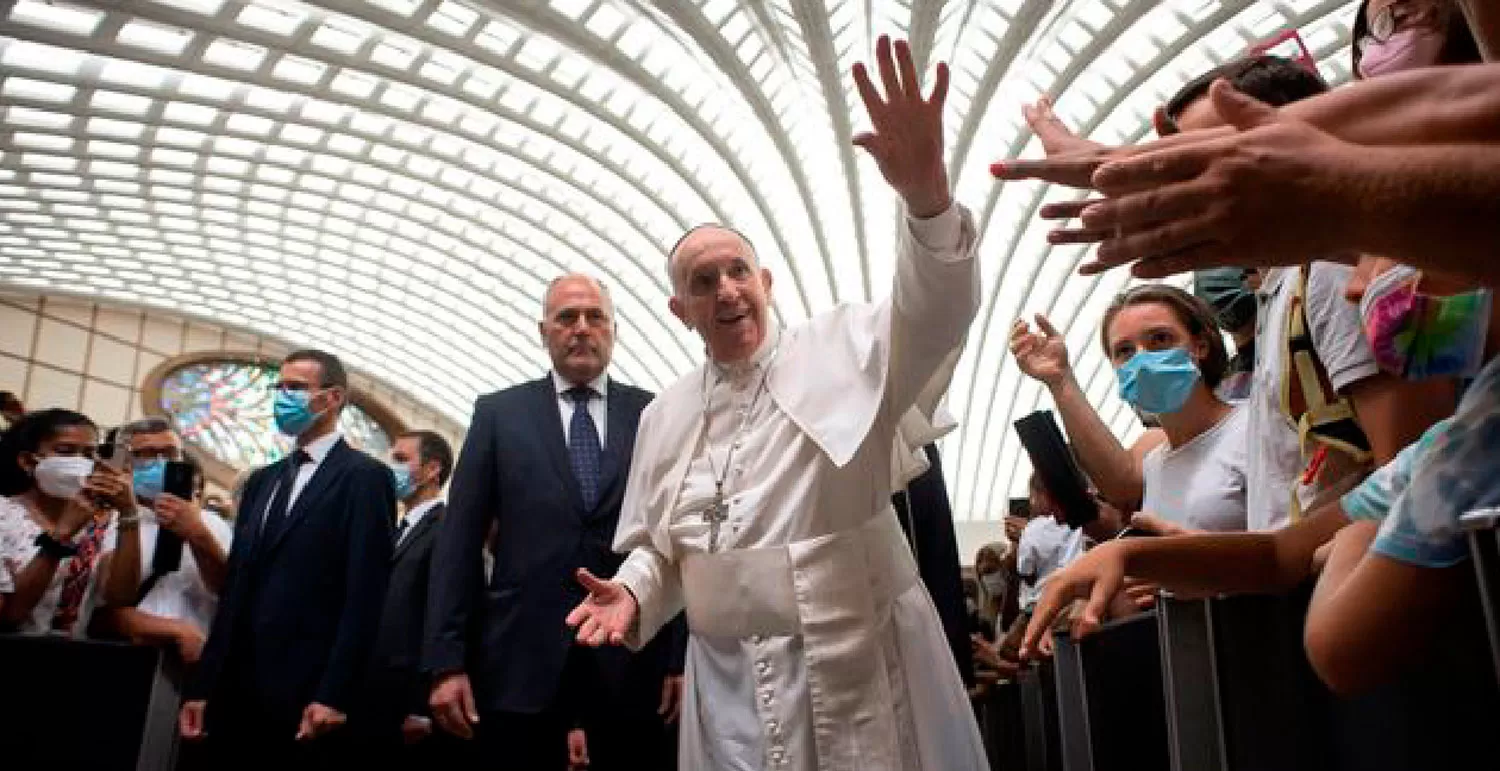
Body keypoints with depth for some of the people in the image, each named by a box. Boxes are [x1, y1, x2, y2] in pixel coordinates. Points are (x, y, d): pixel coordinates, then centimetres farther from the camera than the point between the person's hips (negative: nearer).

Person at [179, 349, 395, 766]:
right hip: (236, 688, 6)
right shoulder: (262, 480, 18)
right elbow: (236, 588, 15)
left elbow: (364, 595, -12)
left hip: (305, 691, -6)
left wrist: (334, 694, -17)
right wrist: (202, 685, 10)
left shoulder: (364, 476, -5)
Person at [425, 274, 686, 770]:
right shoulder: (498, 414, 7)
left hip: (633, 658, 0)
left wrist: (682, 656, -3)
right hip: (520, 659, 0)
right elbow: (459, 540, 3)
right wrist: (447, 660, -4)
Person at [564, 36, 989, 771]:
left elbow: (933, 317, -21)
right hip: (727, 686, 4)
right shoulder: (664, 414, 9)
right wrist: (633, 591, -6)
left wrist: (925, 194, -38)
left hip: (859, 673, -3)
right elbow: (657, 545, 16)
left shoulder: (836, 353, -3)